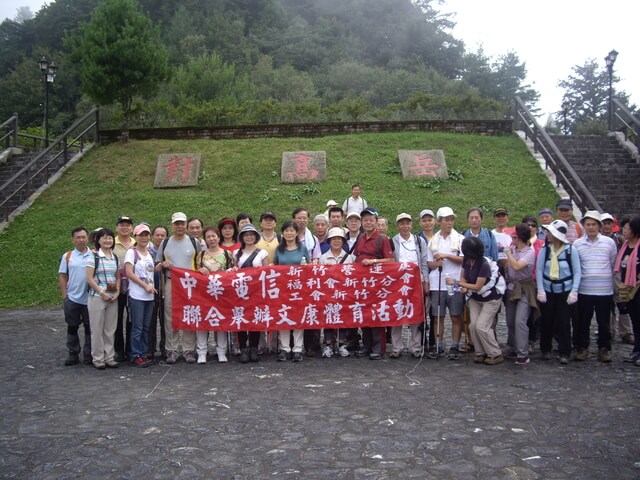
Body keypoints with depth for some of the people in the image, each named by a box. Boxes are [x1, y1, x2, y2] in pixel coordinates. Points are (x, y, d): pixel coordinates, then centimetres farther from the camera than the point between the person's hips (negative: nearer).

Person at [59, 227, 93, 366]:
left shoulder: (94, 255, 2)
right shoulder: (67, 256, 3)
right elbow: (62, 277, 3)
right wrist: (64, 296, -3)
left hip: (90, 298, 0)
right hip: (72, 298, 1)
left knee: (90, 328, 6)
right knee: (72, 327, 10)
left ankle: (89, 355, 16)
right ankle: (73, 354, 21)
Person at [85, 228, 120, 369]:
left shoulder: (115, 258, 10)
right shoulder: (93, 257, -5)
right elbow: (89, 279, -9)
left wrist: (117, 292, -1)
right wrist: (102, 293, -13)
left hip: (113, 297, 5)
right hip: (97, 297, -4)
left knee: (110, 329, 8)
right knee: (97, 329, 2)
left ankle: (109, 357, 17)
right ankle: (97, 358, 12)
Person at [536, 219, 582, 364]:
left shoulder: (570, 250, -8)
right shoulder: (544, 249, -4)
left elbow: (577, 271, -5)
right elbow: (539, 269, -2)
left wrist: (574, 291, -12)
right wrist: (540, 289, -8)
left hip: (565, 291, -2)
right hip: (548, 290, 2)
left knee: (563, 322, 0)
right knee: (547, 321, 8)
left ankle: (565, 353, 9)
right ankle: (545, 349, 22)